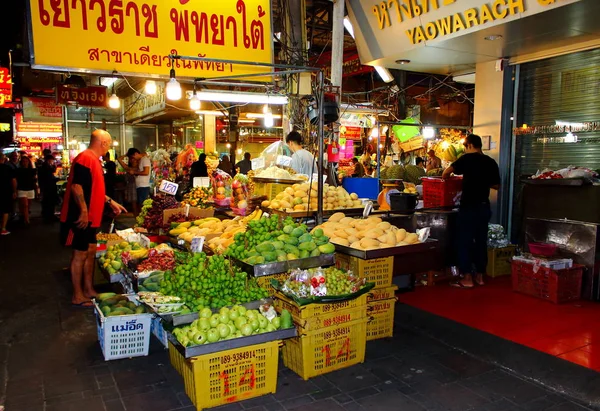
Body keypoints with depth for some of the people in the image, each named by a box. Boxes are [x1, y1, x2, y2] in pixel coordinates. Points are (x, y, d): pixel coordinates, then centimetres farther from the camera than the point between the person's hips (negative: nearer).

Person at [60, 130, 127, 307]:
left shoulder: (94, 159, 17)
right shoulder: (85, 158, -16)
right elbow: (76, 186, -24)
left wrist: (110, 202, 27)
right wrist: (83, 211, -26)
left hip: (90, 217, 10)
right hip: (82, 217, -10)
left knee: (90, 252, 15)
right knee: (80, 254, -2)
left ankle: (89, 290, 25)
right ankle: (78, 296, 8)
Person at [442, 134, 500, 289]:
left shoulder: (467, 159, -8)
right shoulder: (491, 162, 6)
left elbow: (447, 172, -14)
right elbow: (496, 185, 12)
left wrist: (444, 177, 7)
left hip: (469, 207, -6)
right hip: (484, 207, 6)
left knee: (465, 241, 0)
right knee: (481, 241, 13)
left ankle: (467, 278, 2)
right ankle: (480, 276, 20)